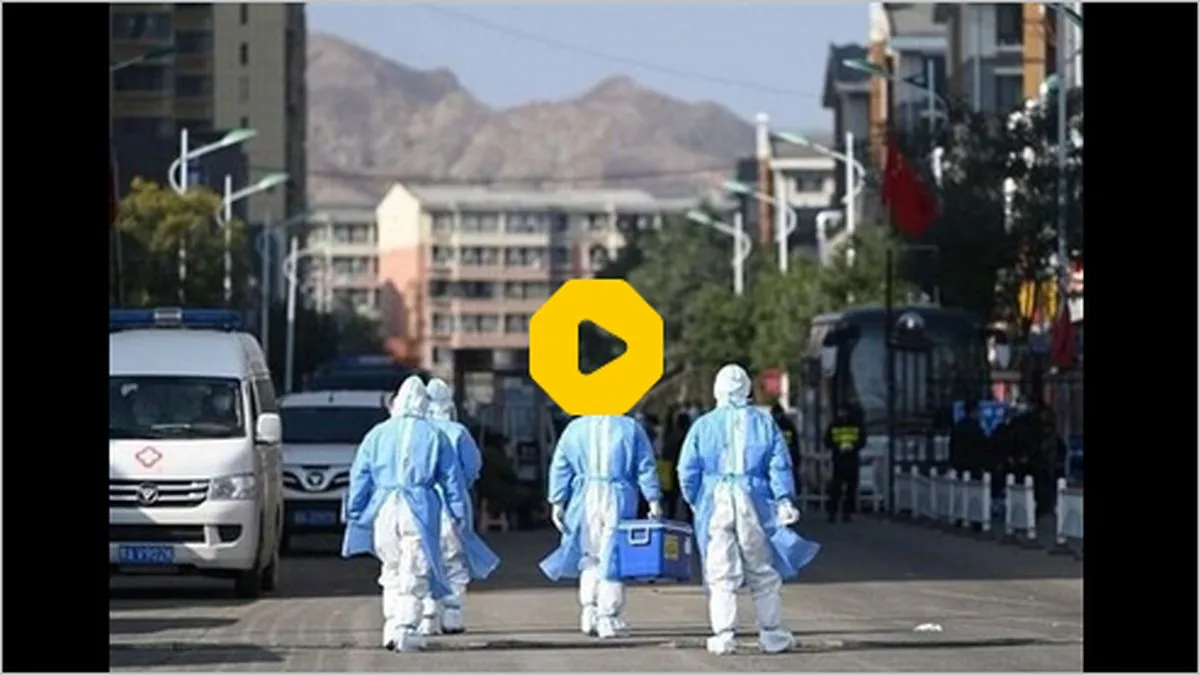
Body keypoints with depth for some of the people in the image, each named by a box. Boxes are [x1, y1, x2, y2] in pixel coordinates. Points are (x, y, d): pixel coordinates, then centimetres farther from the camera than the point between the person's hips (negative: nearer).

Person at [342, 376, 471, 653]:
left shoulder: (377, 435, 9)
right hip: (420, 512, -2)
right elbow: (452, 477, 6)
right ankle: (405, 629, -8)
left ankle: (392, 626, 11)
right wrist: (459, 513, 12)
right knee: (414, 575, 0)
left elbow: (359, 477, 9)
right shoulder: (434, 436, 4)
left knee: (392, 572, 15)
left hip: (384, 511, 2)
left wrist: (354, 513, 13)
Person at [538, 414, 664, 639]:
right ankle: (608, 619, 1)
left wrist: (557, 502, 8)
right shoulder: (631, 428, 1)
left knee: (589, 556, 15)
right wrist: (654, 501, 3)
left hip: (585, 501, 2)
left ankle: (589, 608, 1)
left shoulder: (575, 429, 6)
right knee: (613, 559, 2)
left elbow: (560, 468, 5)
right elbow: (646, 468, 0)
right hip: (618, 501, -2)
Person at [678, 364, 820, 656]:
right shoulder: (764, 422, 5)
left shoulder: (703, 425, 4)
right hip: (754, 501, 0)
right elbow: (779, 465, -2)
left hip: (715, 502, 0)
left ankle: (723, 635, -4)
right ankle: (772, 634, 10)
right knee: (763, 573, 9)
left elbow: (687, 470, 3)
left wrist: (694, 501, 14)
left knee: (721, 574, 2)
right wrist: (785, 499, -3)